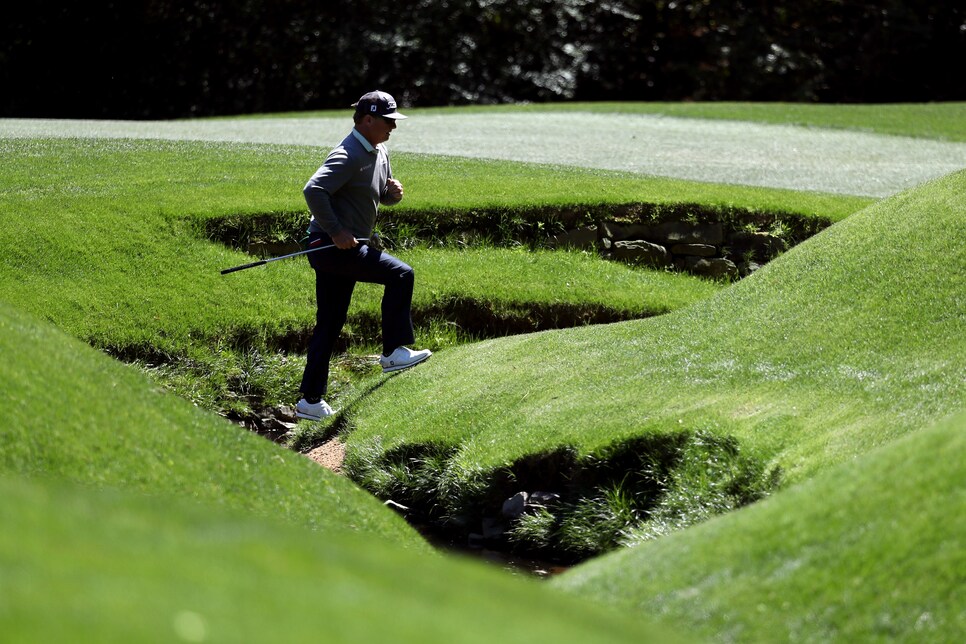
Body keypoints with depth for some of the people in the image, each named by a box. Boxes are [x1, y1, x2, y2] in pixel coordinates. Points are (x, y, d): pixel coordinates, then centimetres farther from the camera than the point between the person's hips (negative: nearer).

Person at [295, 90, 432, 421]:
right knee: (400, 274, -18)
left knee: (330, 325, 11)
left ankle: (311, 400, 15)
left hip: (346, 246, 10)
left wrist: (393, 191, 3)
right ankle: (395, 352, -12)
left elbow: (384, 197, 27)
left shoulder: (379, 153, 14)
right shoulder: (349, 155, -17)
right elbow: (313, 190, -27)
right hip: (331, 245, -10)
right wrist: (337, 231, -27)